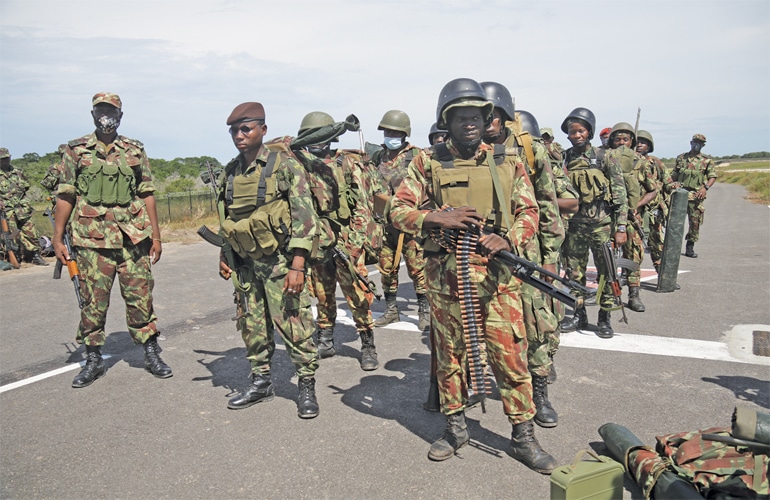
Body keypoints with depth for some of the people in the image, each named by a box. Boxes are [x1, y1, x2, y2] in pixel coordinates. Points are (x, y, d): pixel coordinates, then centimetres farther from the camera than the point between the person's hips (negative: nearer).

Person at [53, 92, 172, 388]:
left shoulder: (135, 151, 9)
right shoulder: (75, 151, 6)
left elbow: (147, 195, 9)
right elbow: (65, 196, 5)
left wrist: (156, 235, 5)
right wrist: (57, 238, 0)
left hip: (134, 238, 1)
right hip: (92, 241, 0)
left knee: (140, 298, 4)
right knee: (93, 302, 5)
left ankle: (151, 354, 16)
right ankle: (93, 360, 19)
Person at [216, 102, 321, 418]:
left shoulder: (284, 166, -9)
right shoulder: (229, 173, 10)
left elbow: (305, 216, -13)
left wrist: (297, 266, -19)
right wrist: (223, 255, 14)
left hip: (280, 262, -6)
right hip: (246, 264, 6)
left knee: (294, 326, -4)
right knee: (252, 326, 12)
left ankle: (307, 387, 11)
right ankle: (261, 382, 28)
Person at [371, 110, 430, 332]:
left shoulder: (416, 156, 0)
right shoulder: (377, 158, 13)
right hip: (384, 223, 5)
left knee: (417, 268, -2)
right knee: (387, 268, 11)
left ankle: (424, 311, 9)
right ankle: (391, 309, 23)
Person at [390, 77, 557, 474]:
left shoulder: (508, 162, 6)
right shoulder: (428, 163, 2)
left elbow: (529, 211, 7)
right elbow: (399, 210, 0)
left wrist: (507, 238, -14)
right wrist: (438, 218, -17)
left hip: (497, 277, 0)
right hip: (445, 277, 0)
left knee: (511, 357, 3)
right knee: (449, 354, 12)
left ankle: (523, 437, 20)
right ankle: (455, 428, 31)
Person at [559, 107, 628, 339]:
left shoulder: (605, 157, -2)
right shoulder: (564, 159, 6)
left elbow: (620, 194, -4)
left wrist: (621, 228, -9)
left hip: (601, 224, -3)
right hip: (574, 225, 3)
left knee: (606, 273, 3)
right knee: (574, 272, 9)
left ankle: (605, 318, 16)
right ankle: (579, 315, 23)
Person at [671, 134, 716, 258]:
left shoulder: (707, 160, 8)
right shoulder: (681, 158, 13)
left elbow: (713, 176, 3)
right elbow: (673, 174, 17)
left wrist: (705, 188, -14)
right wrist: (674, 183, -4)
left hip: (696, 196, 0)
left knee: (695, 222, 1)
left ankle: (690, 248, 11)